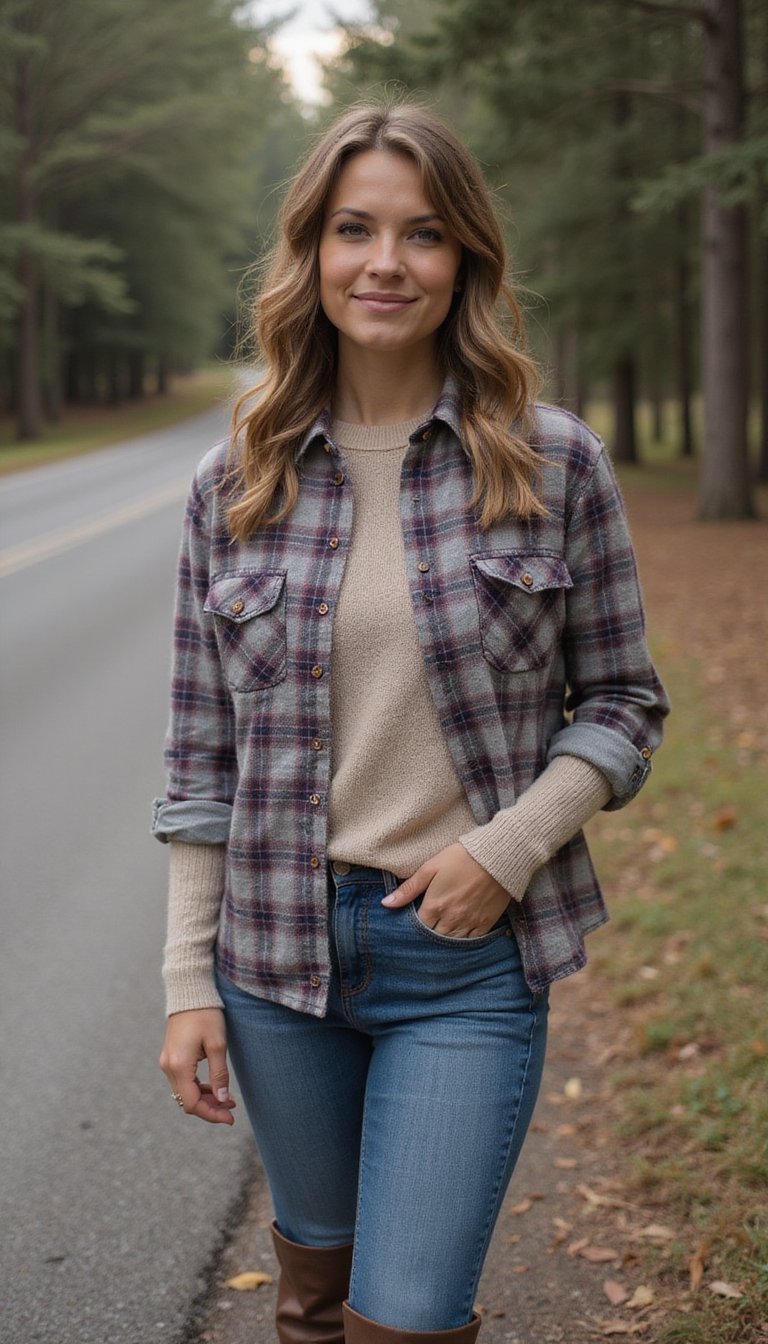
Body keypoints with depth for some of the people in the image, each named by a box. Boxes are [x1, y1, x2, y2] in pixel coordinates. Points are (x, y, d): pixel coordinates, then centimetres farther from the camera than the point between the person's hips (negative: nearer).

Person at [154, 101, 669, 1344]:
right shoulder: (235, 485, 0)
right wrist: (188, 980, 1)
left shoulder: (554, 464, -4)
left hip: (470, 956, -2)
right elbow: (202, 757, 4)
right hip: (278, 947, 2)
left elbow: (623, 703, 2)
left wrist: (510, 845, -13)